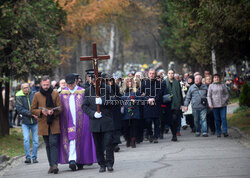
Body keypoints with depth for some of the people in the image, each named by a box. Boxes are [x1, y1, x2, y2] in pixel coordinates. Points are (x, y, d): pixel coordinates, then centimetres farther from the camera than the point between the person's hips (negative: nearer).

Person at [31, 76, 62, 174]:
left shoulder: (55, 94, 2)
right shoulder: (37, 95, 5)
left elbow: (60, 108, 1)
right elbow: (32, 110, 8)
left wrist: (53, 112, -20)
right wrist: (41, 112, -12)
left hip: (54, 123, -2)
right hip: (43, 124, 2)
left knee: (53, 143, -13)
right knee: (48, 145, 7)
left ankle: (54, 165, -21)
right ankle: (51, 165, 13)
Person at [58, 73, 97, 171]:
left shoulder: (82, 92, 3)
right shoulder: (63, 93, 11)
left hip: (80, 121, -1)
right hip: (68, 121, 1)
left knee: (80, 140, 2)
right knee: (71, 140, -10)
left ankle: (80, 162, 13)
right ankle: (72, 160, -19)